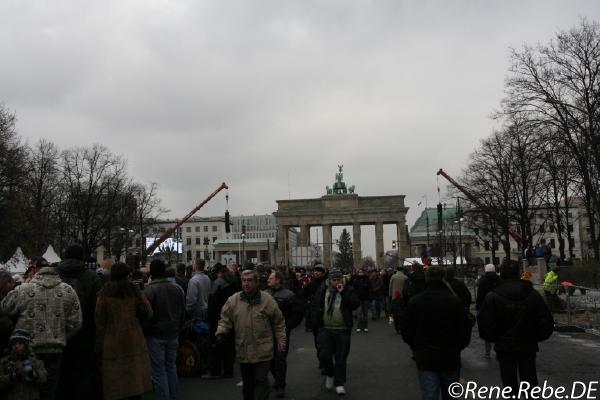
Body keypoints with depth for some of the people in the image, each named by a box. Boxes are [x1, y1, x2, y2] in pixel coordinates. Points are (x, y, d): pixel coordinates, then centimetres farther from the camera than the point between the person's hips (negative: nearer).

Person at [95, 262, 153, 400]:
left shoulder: (104, 294, -1)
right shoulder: (134, 291, 2)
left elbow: (100, 322, -1)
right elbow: (148, 314, 4)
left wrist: (99, 347, 3)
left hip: (112, 343, -1)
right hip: (133, 341, 1)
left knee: (113, 383, 4)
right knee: (135, 378, 8)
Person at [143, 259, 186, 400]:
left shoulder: (149, 290, -15)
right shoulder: (177, 288, 3)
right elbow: (183, 313, 10)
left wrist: (144, 334, 0)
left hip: (155, 336, -5)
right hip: (173, 335, 5)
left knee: (159, 371, 2)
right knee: (172, 367, 15)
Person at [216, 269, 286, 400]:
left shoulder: (267, 299, -4)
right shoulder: (233, 300, 0)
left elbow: (279, 322, 4)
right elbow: (225, 319, 7)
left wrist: (281, 340, 3)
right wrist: (221, 333, -10)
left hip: (263, 351, -3)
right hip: (243, 351, 3)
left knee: (261, 381, -2)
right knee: (247, 384, 16)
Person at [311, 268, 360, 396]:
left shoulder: (348, 289, -2)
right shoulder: (322, 290, 4)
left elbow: (355, 304, -15)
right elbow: (316, 307, 11)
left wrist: (343, 292, -20)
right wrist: (316, 324, 8)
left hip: (342, 330, -1)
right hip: (325, 329, 2)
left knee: (341, 358, 6)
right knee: (324, 355, -3)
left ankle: (339, 383, 18)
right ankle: (329, 374, 26)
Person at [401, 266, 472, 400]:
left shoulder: (414, 302, -5)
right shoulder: (455, 301, -10)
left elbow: (406, 333, -1)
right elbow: (465, 332, -5)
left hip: (425, 360, 0)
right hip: (450, 360, 0)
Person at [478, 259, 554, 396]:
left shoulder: (492, 297, -11)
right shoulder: (533, 295, -3)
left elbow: (485, 324, -13)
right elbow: (547, 323, -2)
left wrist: (494, 339, 4)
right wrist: (534, 337, 11)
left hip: (505, 347, -2)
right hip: (528, 347, 2)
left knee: (510, 386, 9)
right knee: (530, 384, 13)